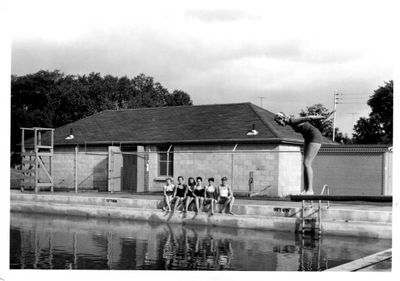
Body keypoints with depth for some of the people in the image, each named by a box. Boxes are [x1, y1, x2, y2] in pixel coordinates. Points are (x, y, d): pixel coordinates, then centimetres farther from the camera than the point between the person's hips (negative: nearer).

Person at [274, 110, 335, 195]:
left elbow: (308, 118, -32)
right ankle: (306, 190, 4)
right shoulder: (291, 122, 8)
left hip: (315, 138, -10)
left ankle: (310, 190, -13)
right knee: (306, 163, 4)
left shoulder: (293, 121, -21)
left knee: (307, 164, -15)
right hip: (308, 138, 10)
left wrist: (324, 117, -40)